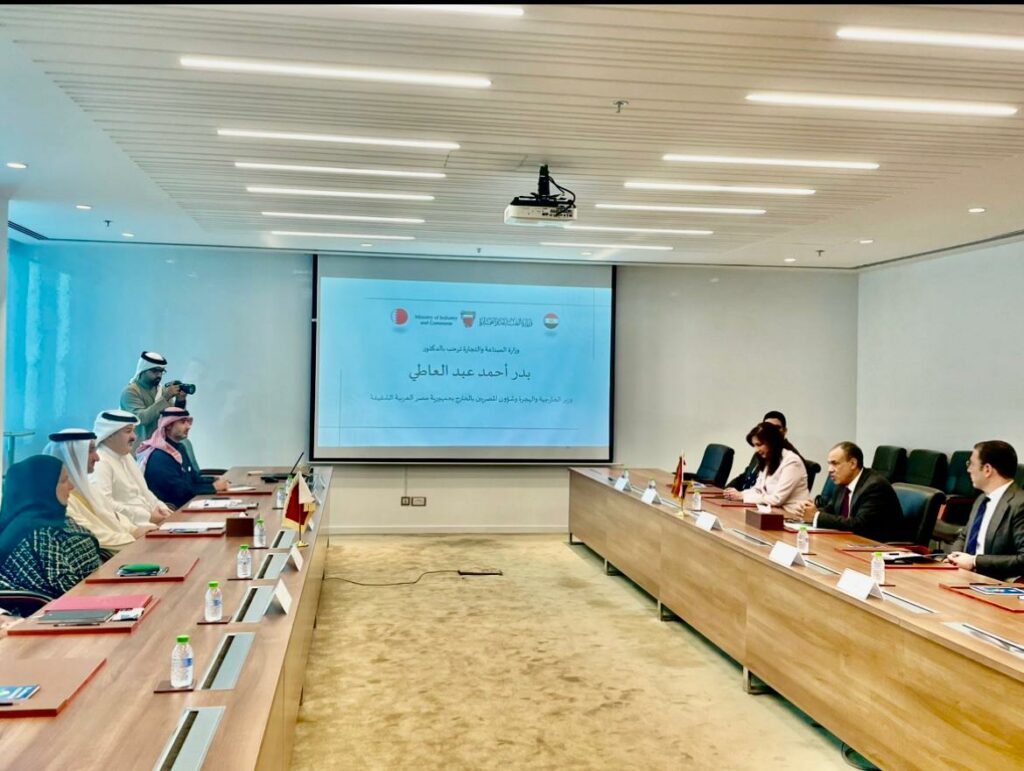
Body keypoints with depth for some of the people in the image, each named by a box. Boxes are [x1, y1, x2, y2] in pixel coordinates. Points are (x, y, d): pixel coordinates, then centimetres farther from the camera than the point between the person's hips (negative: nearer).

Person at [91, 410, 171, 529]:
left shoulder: (125, 456, 18)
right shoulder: (99, 462, -12)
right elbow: (104, 505, -23)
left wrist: (161, 509, 4)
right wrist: (148, 516, -20)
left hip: (146, 519, 10)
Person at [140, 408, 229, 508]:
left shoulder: (179, 447, 13)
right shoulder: (158, 457, -18)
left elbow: (194, 478, 14)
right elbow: (180, 490, -22)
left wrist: (215, 482, -4)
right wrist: (213, 487, -15)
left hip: (187, 503, 9)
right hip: (172, 510, -9)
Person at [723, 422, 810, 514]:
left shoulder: (791, 462, -15)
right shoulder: (767, 461, 10)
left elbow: (777, 499, -19)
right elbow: (758, 489, 12)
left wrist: (742, 496, -16)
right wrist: (739, 493, -8)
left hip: (792, 515, -7)